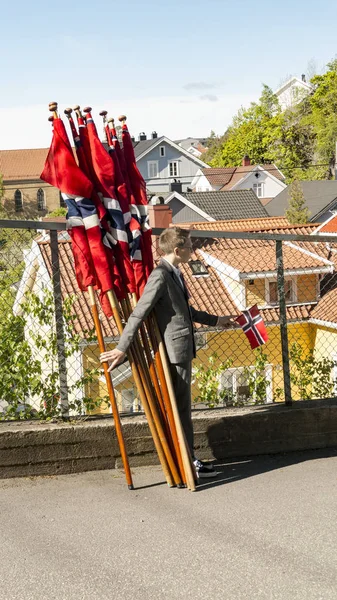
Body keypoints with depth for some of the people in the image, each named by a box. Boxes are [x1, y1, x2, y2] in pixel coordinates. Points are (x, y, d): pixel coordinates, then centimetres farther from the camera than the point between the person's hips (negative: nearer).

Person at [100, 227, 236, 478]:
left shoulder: (176, 274, 14)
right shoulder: (160, 276, -17)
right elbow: (139, 314, -21)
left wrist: (215, 320, 35)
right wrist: (122, 348, -23)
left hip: (184, 348, 10)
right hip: (175, 351, -10)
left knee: (182, 405, 16)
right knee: (181, 406, -3)